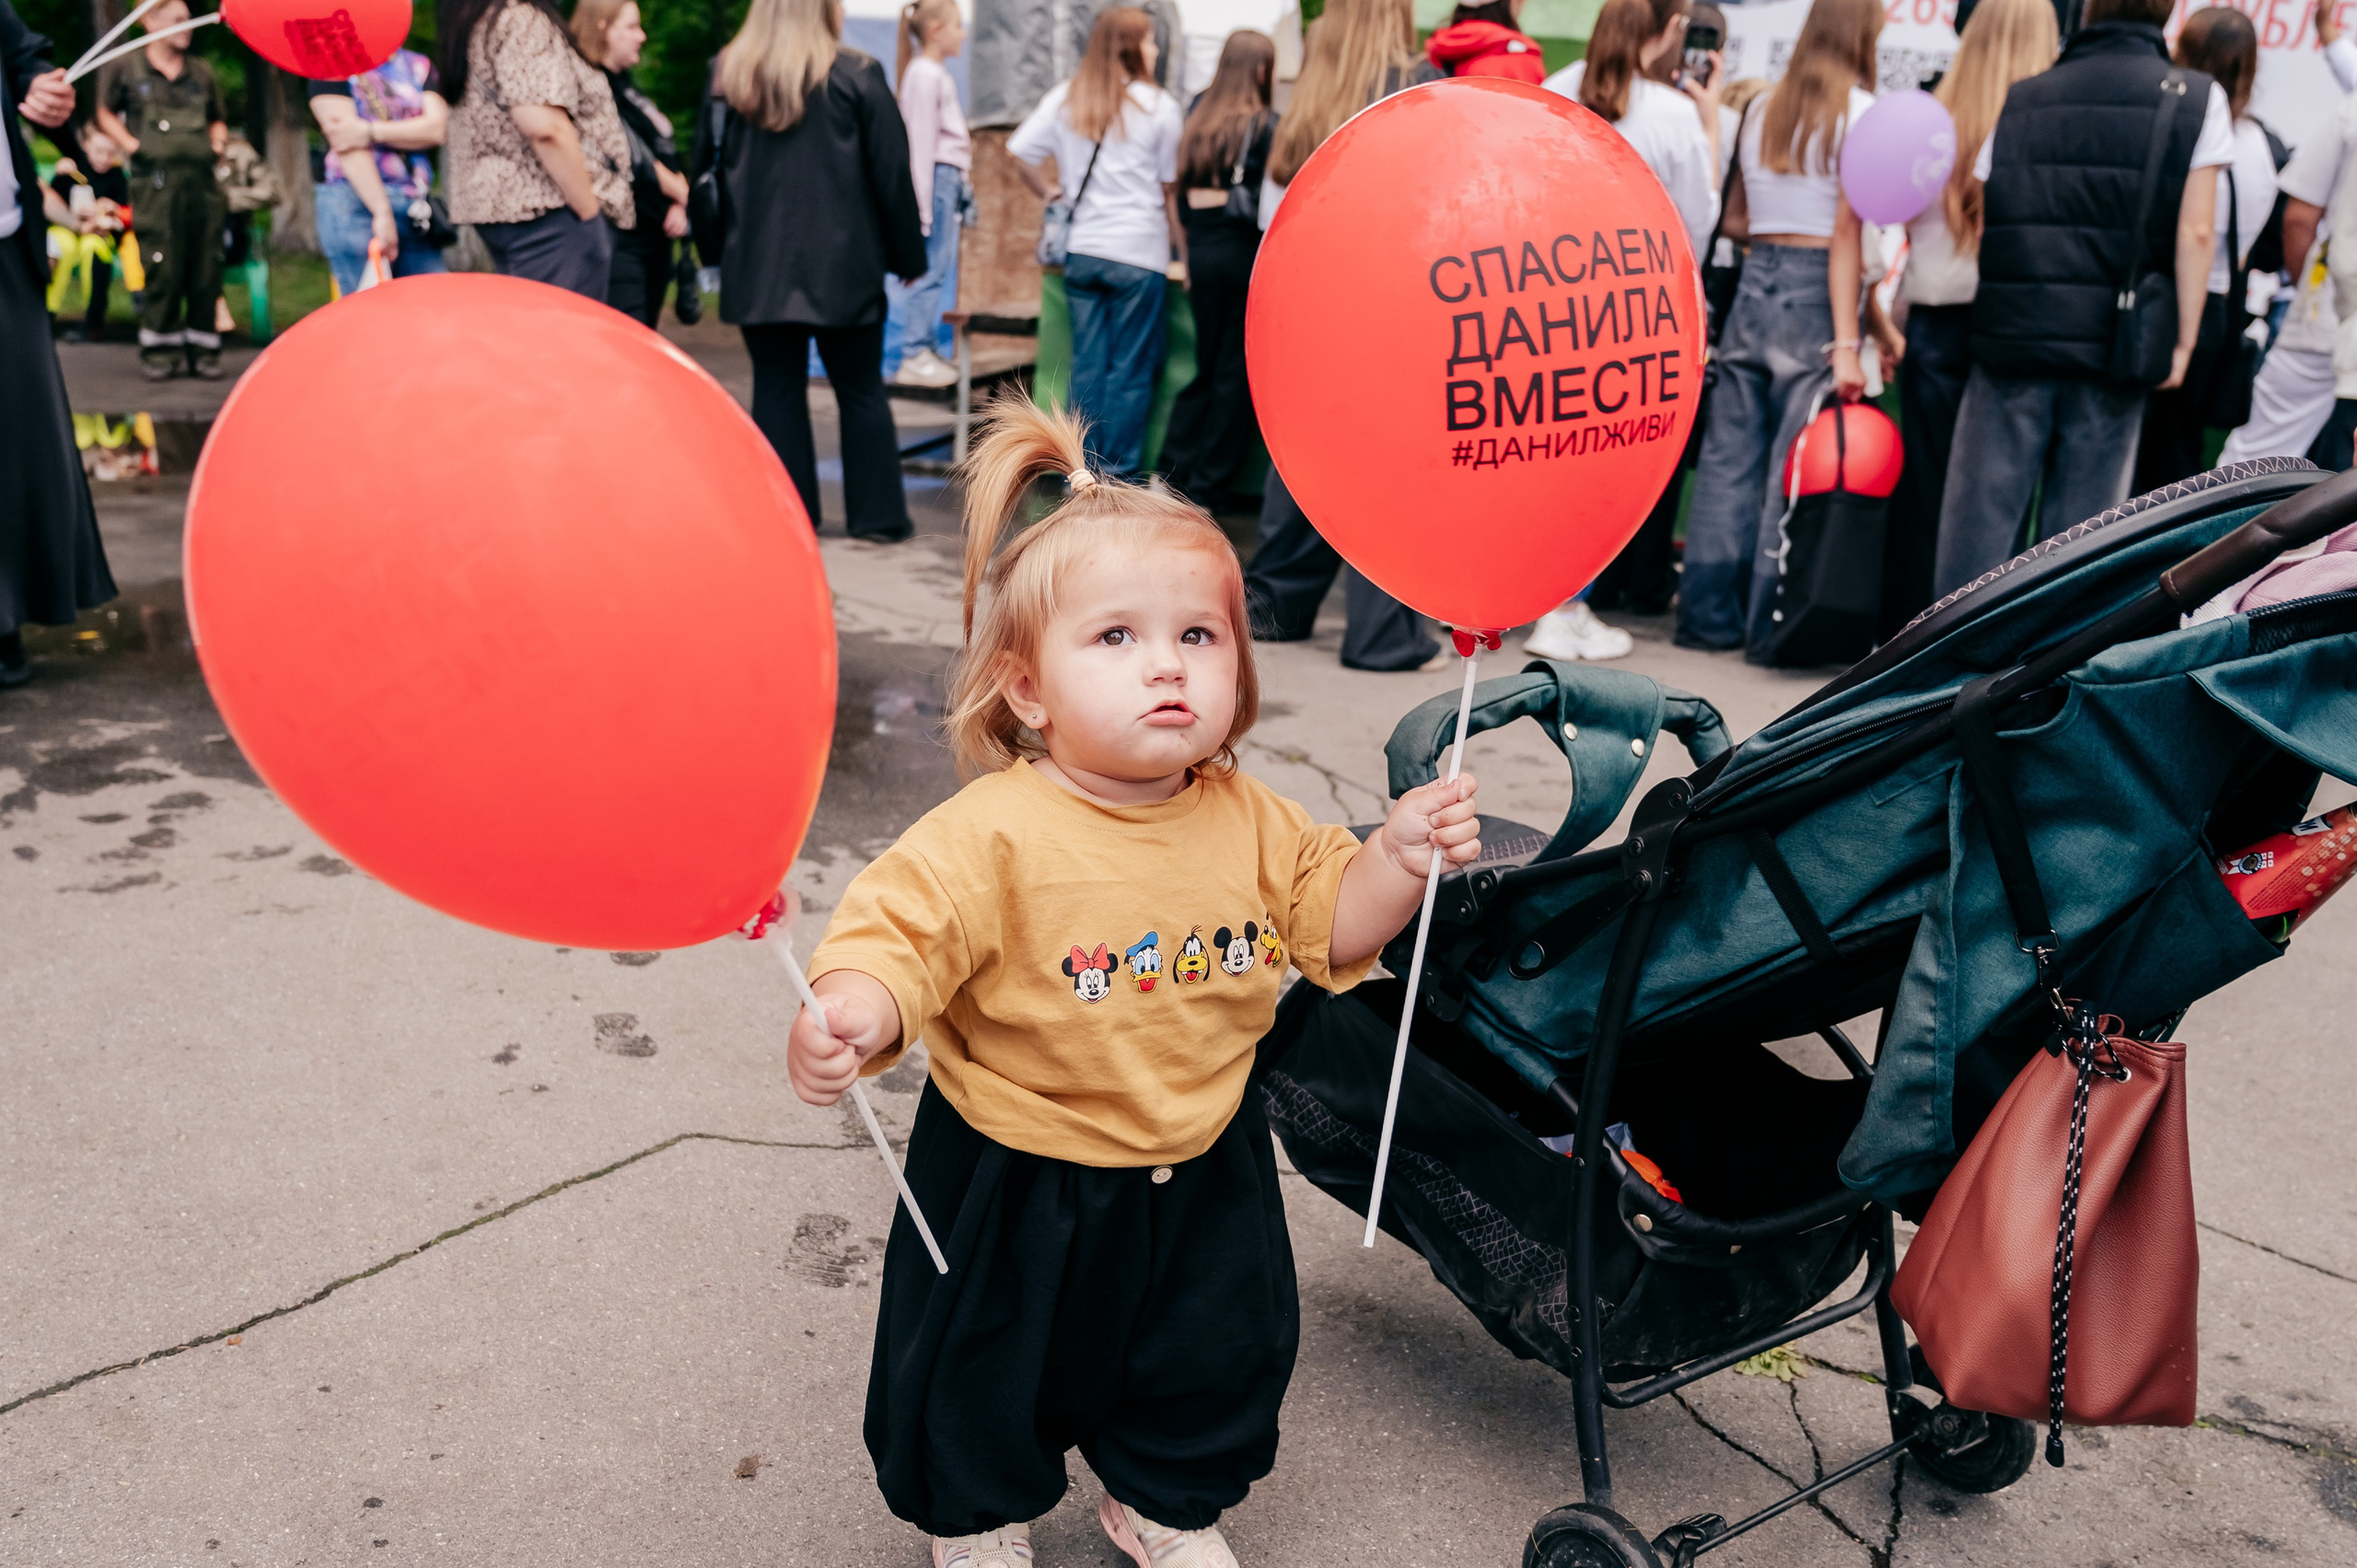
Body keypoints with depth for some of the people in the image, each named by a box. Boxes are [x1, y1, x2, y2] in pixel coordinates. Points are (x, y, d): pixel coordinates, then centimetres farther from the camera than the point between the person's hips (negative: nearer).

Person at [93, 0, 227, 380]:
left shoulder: (202, 73, 18)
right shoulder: (127, 68, 9)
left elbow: (217, 119, 29)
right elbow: (104, 112, 17)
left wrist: (218, 138, 9)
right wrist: (129, 143, 2)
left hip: (202, 180, 3)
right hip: (157, 181, -3)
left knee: (206, 267, 1)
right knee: (162, 267, -6)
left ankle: (203, 348, 10)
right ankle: (160, 350, 3)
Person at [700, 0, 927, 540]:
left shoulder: (726, 76, 5)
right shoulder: (857, 76, -6)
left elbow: (707, 165, 11)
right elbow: (892, 175, -4)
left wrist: (716, 249, 18)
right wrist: (908, 254, 5)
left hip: (757, 266, 3)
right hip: (842, 267, -2)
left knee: (776, 388, 8)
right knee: (861, 390, 8)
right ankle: (877, 514, 11)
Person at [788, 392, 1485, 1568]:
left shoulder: (1249, 820, -7)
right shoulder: (994, 835, -26)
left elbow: (1330, 928, 2)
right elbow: (899, 932, -30)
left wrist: (1397, 857, -15)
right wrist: (848, 1017, -50)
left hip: (1201, 1173, 5)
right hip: (1018, 1181, -4)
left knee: (1218, 1360, 25)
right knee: (984, 1374, 19)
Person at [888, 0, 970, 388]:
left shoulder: (938, 72, 18)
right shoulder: (925, 73, -11)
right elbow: (921, 141, -14)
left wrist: (960, 184, 15)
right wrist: (924, 201, -16)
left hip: (948, 179, 9)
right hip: (938, 177, -9)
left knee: (939, 268, 10)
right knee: (931, 267, -8)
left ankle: (928, 350, 15)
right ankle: (914, 358, -7)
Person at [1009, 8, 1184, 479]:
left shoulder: (1064, 98, 7)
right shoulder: (1157, 105, -4)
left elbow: (1018, 151, 5)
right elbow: (1171, 191, -2)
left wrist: (1047, 193, 18)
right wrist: (1184, 254, 4)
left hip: (1081, 250, 4)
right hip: (1139, 254, -4)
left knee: (1086, 364, 9)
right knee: (1131, 370, 2)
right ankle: (1117, 475, 6)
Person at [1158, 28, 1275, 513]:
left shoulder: (1198, 120, 9)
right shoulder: (1266, 126, -7)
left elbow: (1184, 195, 13)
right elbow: (1270, 202, -9)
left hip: (1203, 250, 5)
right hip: (1247, 253, -5)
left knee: (1206, 366, 15)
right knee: (1238, 373, 2)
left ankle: (1174, 470, 11)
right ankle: (1211, 482, 5)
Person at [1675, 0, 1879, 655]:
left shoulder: (1764, 108, 13)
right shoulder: (1858, 110, -5)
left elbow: (1734, 219, 18)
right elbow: (1846, 234, -11)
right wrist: (1846, 344, -14)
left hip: (1753, 285, 6)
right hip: (1815, 290, -6)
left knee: (1729, 459, 7)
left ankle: (1708, 614, 11)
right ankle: (1772, 620, 4)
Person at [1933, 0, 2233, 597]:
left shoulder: (2018, 99, 10)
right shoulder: (2198, 99, 4)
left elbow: (1976, 226, 8)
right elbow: (2195, 232, -4)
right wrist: (2183, 343, -1)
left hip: (2009, 339, 1)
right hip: (2112, 346, -1)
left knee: (1979, 513, 3)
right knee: (2079, 526, 6)